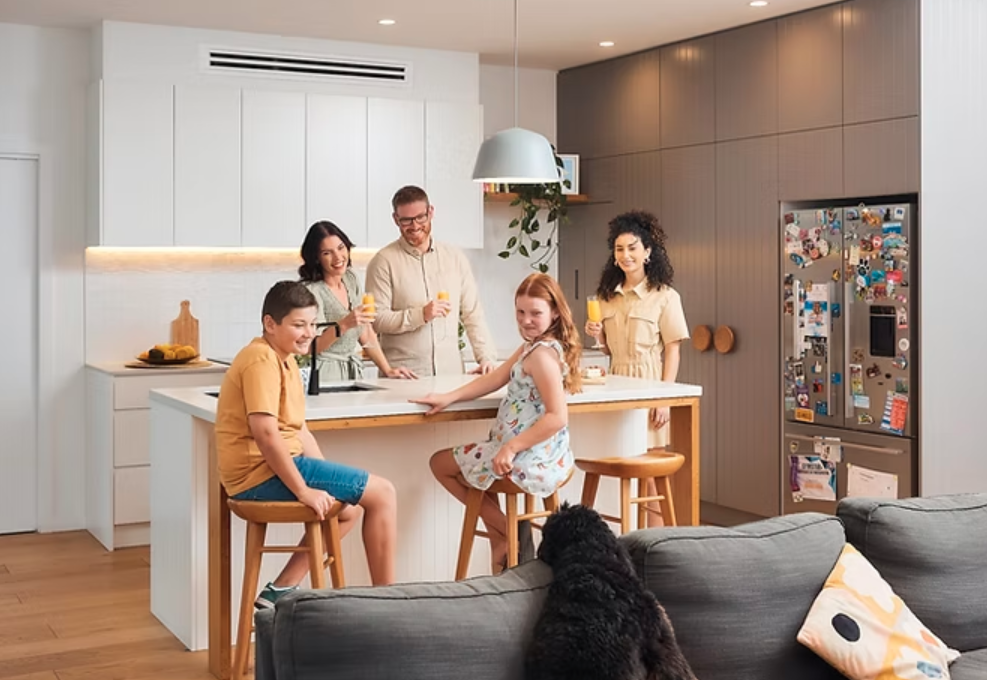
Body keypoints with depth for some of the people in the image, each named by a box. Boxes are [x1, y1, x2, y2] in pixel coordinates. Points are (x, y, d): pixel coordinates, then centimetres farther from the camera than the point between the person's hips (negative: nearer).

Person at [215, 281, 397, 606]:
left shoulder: (285, 360, 17)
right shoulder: (262, 361, -15)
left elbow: (300, 431, 17)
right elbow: (265, 433, -25)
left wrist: (327, 478, 9)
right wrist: (303, 489, -23)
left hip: (276, 467, 11)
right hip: (264, 472, -11)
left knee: (349, 508, 28)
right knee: (382, 493, -7)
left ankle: (280, 592, 21)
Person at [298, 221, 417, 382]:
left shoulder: (351, 280, 8)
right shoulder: (311, 291, -12)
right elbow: (310, 347, -19)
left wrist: (388, 370, 7)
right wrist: (343, 325, -30)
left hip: (353, 372, 6)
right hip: (324, 375, -5)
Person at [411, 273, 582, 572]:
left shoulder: (541, 354, -21)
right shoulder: (533, 346, 9)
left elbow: (557, 417, -28)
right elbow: (494, 379, 9)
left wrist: (512, 447, -27)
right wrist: (449, 397, -1)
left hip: (531, 461, -10)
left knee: (440, 463, 10)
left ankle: (507, 533, 11)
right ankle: (502, 537, 25)